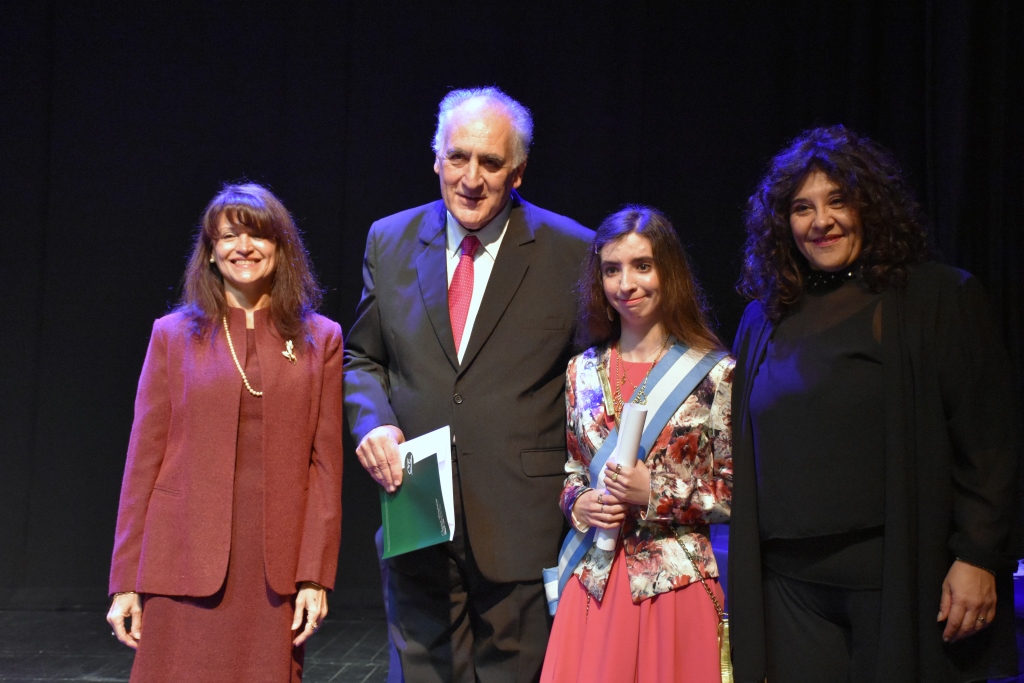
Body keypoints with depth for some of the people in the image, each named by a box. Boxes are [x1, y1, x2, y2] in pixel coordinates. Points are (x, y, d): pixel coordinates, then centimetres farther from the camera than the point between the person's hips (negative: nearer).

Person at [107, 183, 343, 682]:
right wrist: (126, 581, 1)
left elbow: (326, 463, 2)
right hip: (187, 566, 0)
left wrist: (315, 575, -4)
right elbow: (143, 459, 5)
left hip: (275, 568, 0)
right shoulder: (173, 335, 6)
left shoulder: (320, 339, 6)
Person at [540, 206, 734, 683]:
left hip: (675, 585, -3)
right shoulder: (582, 371, 8)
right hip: (593, 583, 3)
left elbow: (737, 493, -4)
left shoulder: (715, 374, -5)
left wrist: (656, 493, -15)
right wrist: (578, 504, -5)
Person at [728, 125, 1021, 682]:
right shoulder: (764, 319, 11)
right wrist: (744, 572, 12)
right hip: (790, 584, 4)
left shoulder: (940, 297, -1)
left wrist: (977, 557, -12)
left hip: (899, 576, -3)